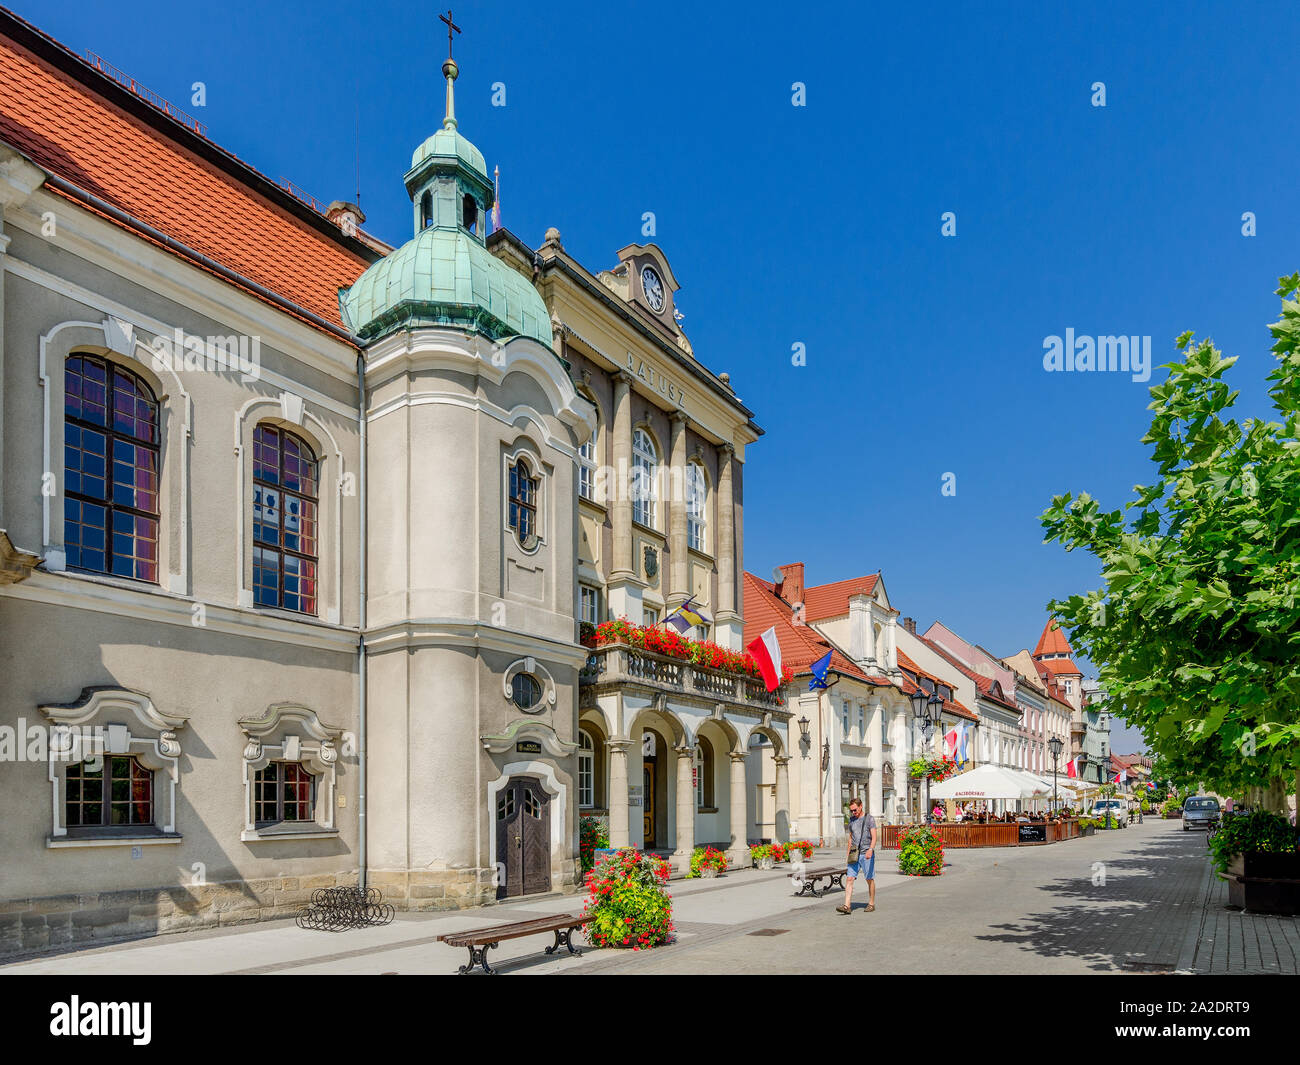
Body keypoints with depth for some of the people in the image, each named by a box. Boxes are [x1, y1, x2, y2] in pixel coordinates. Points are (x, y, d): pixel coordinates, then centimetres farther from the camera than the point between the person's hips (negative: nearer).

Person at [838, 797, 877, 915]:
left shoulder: (869, 819, -5)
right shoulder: (851, 819, 12)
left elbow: (874, 837, -13)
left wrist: (870, 850, -29)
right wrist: (848, 854, 20)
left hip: (867, 854, -5)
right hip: (854, 854, 5)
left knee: (869, 879, 5)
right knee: (849, 879, -6)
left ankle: (871, 904, 20)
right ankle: (847, 906, -10)